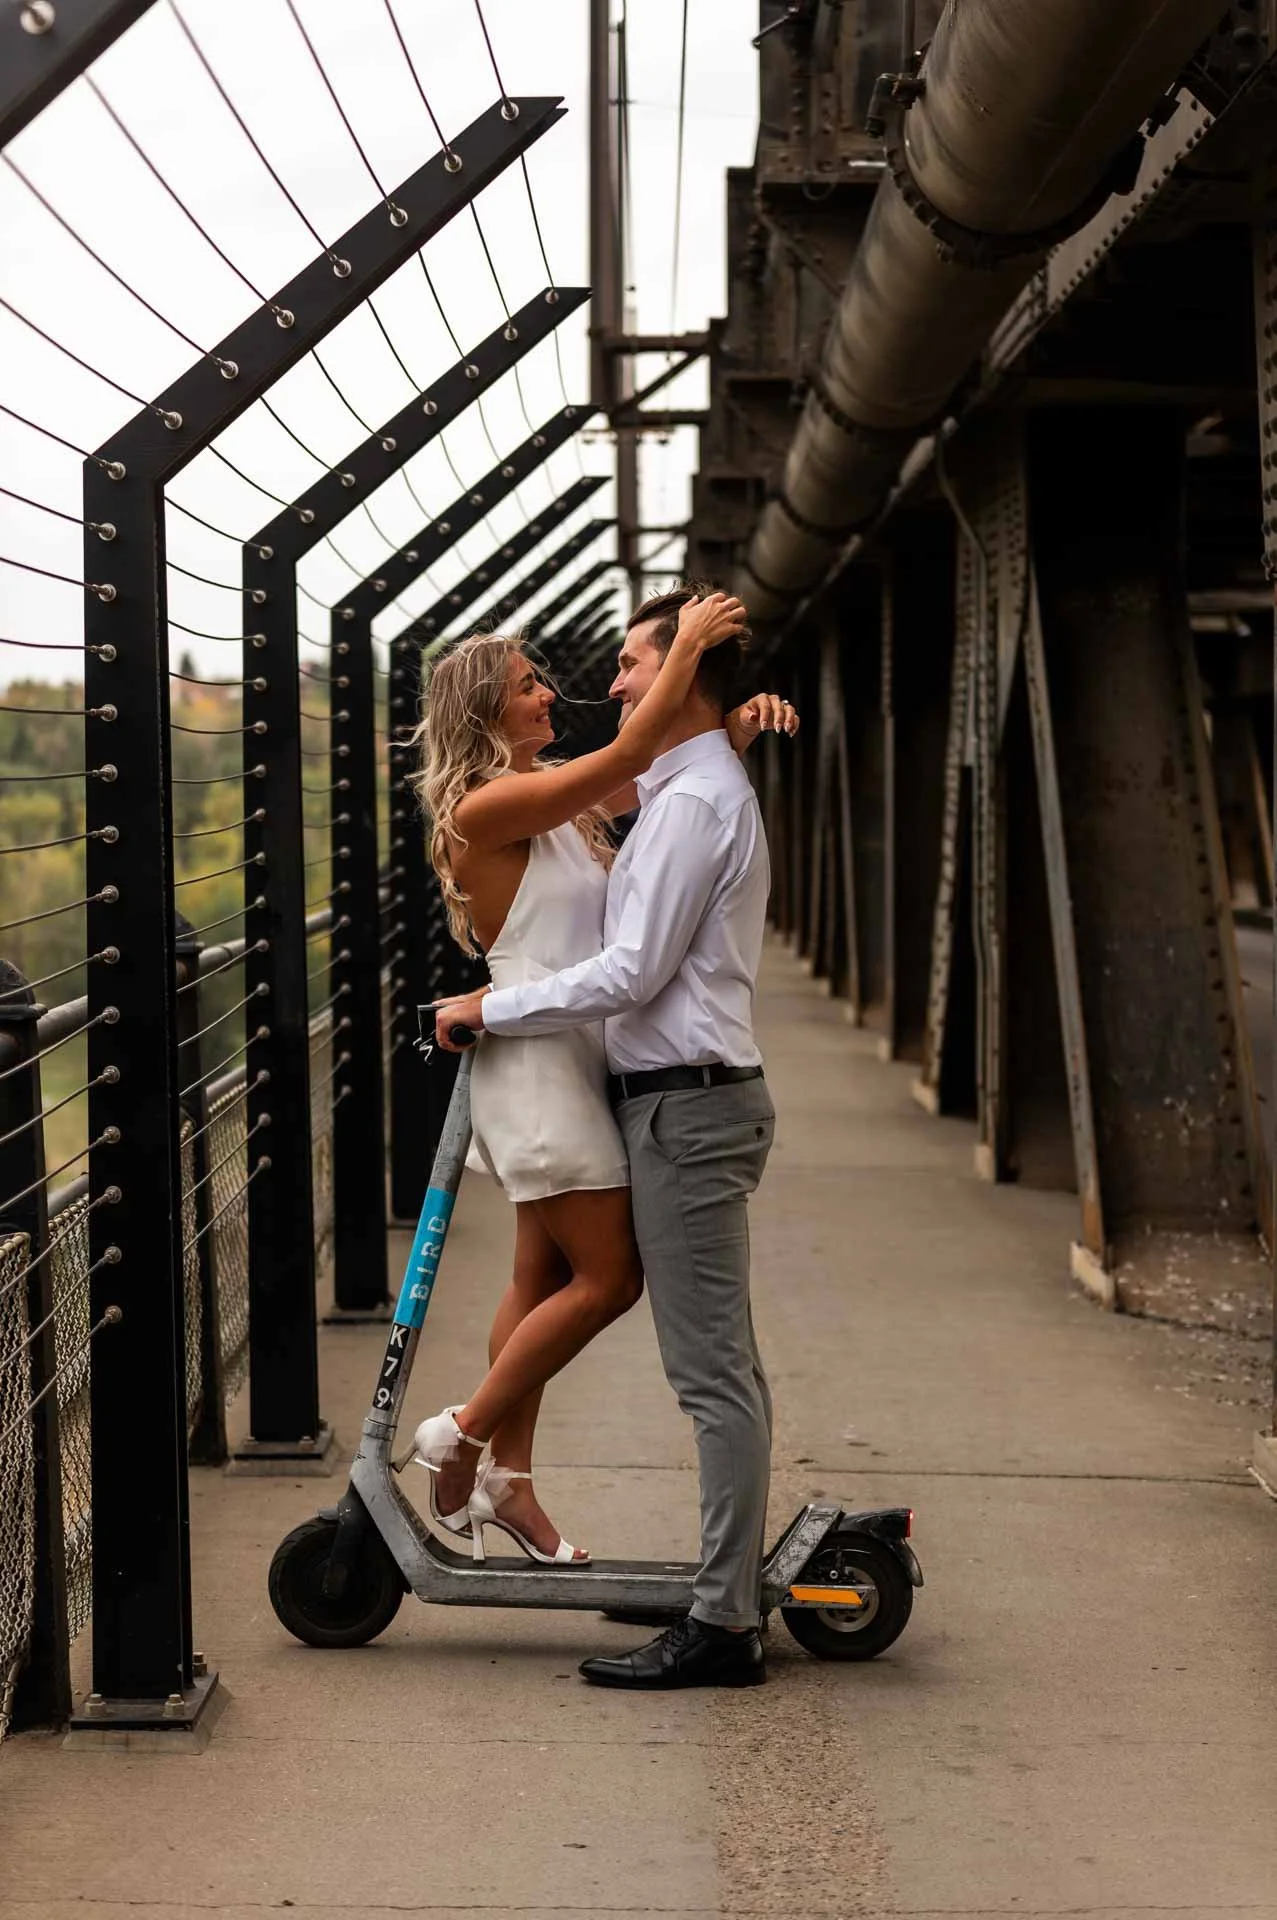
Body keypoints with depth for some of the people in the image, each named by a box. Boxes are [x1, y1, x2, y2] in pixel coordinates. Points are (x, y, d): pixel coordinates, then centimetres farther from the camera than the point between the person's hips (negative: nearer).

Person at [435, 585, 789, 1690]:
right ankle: (734, 1585, 22)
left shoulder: (693, 801, -15)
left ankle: (722, 1629, -5)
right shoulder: (702, 790, 19)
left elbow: (633, 973, -19)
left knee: (713, 1371, -8)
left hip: (689, 1105, -11)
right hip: (693, 1098, 11)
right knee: (724, 1365, 14)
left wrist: (490, 1010, -10)